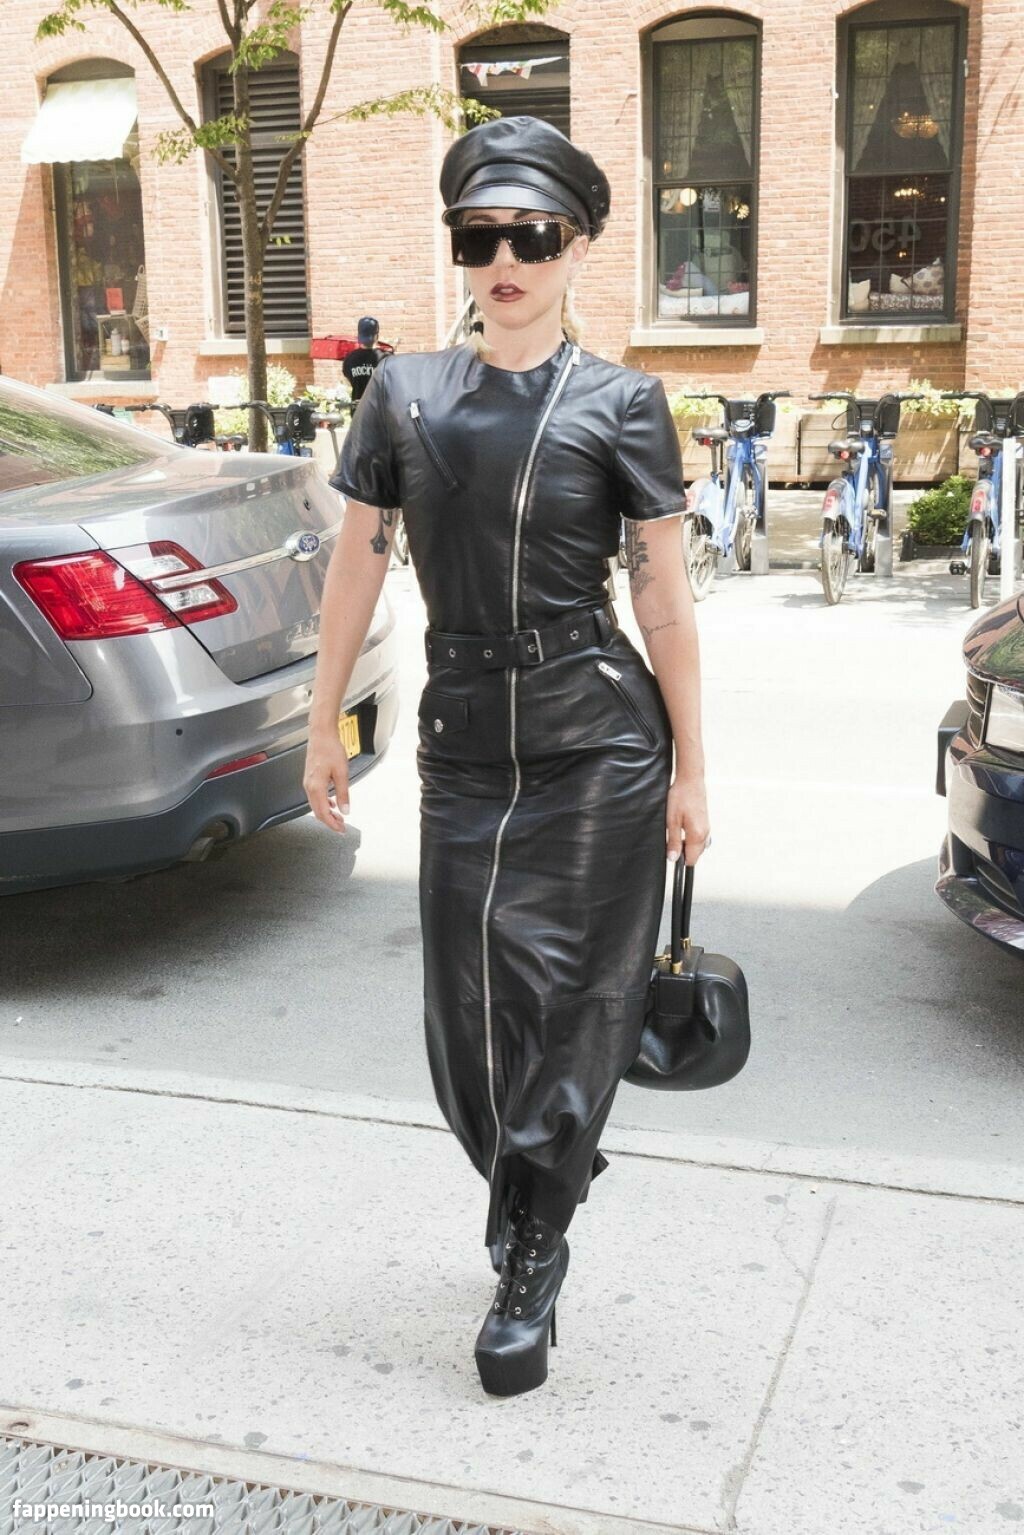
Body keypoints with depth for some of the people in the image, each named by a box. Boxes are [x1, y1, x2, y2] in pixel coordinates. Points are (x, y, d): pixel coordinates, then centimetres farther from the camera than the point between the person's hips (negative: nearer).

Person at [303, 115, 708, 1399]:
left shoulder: (619, 404, -3)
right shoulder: (406, 394, 5)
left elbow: (665, 597, -2)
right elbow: (355, 568, 10)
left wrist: (689, 773, -2)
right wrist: (323, 729, 10)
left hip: (599, 748, -2)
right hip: (464, 747, 3)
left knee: (566, 1003, 3)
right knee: (466, 1013, 6)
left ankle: (530, 1263, 20)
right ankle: (530, 1188, 36)